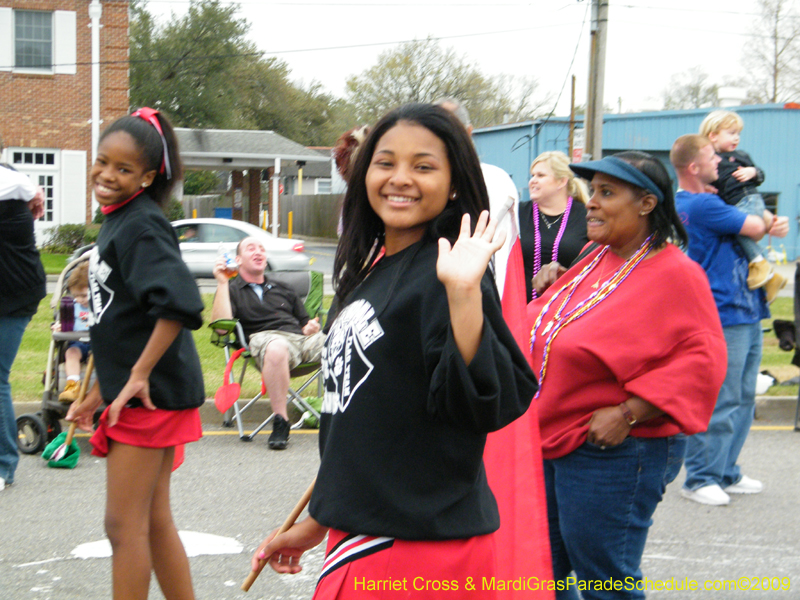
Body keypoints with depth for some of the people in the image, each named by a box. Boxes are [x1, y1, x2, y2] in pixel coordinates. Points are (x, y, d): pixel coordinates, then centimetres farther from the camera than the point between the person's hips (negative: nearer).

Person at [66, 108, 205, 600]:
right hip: (131, 392, 10)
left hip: (150, 394, -10)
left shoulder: (143, 226, -15)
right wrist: (100, 391, 22)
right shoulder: (118, 222, 14)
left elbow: (179, 303, -30)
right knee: (154, 521, 15)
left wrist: (139, 375, -25)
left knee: (124, 525, -2)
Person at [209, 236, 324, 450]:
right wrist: (222, 283, 1)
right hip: (264, 336, -4)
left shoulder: (282, 289, 36)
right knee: (276, 348, -44)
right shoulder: (232, 290, 22)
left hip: (301, 336, 4)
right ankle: (280, 422, -34)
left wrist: (310, 328, 6)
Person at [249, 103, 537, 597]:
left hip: (421, 547, -8)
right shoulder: (369, 271, 10)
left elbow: (488, 403, -26)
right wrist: (319, 523, 22)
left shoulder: (441, 271, -15)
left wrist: (465, 293, -35)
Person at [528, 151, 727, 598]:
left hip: (613, 454, -8)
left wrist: (627, 414, -23)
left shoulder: (674, 274, -13)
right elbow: (539, 324, 27)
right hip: (550, 443, 8)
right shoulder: (596, 261, 12)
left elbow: (702, 360, -20)